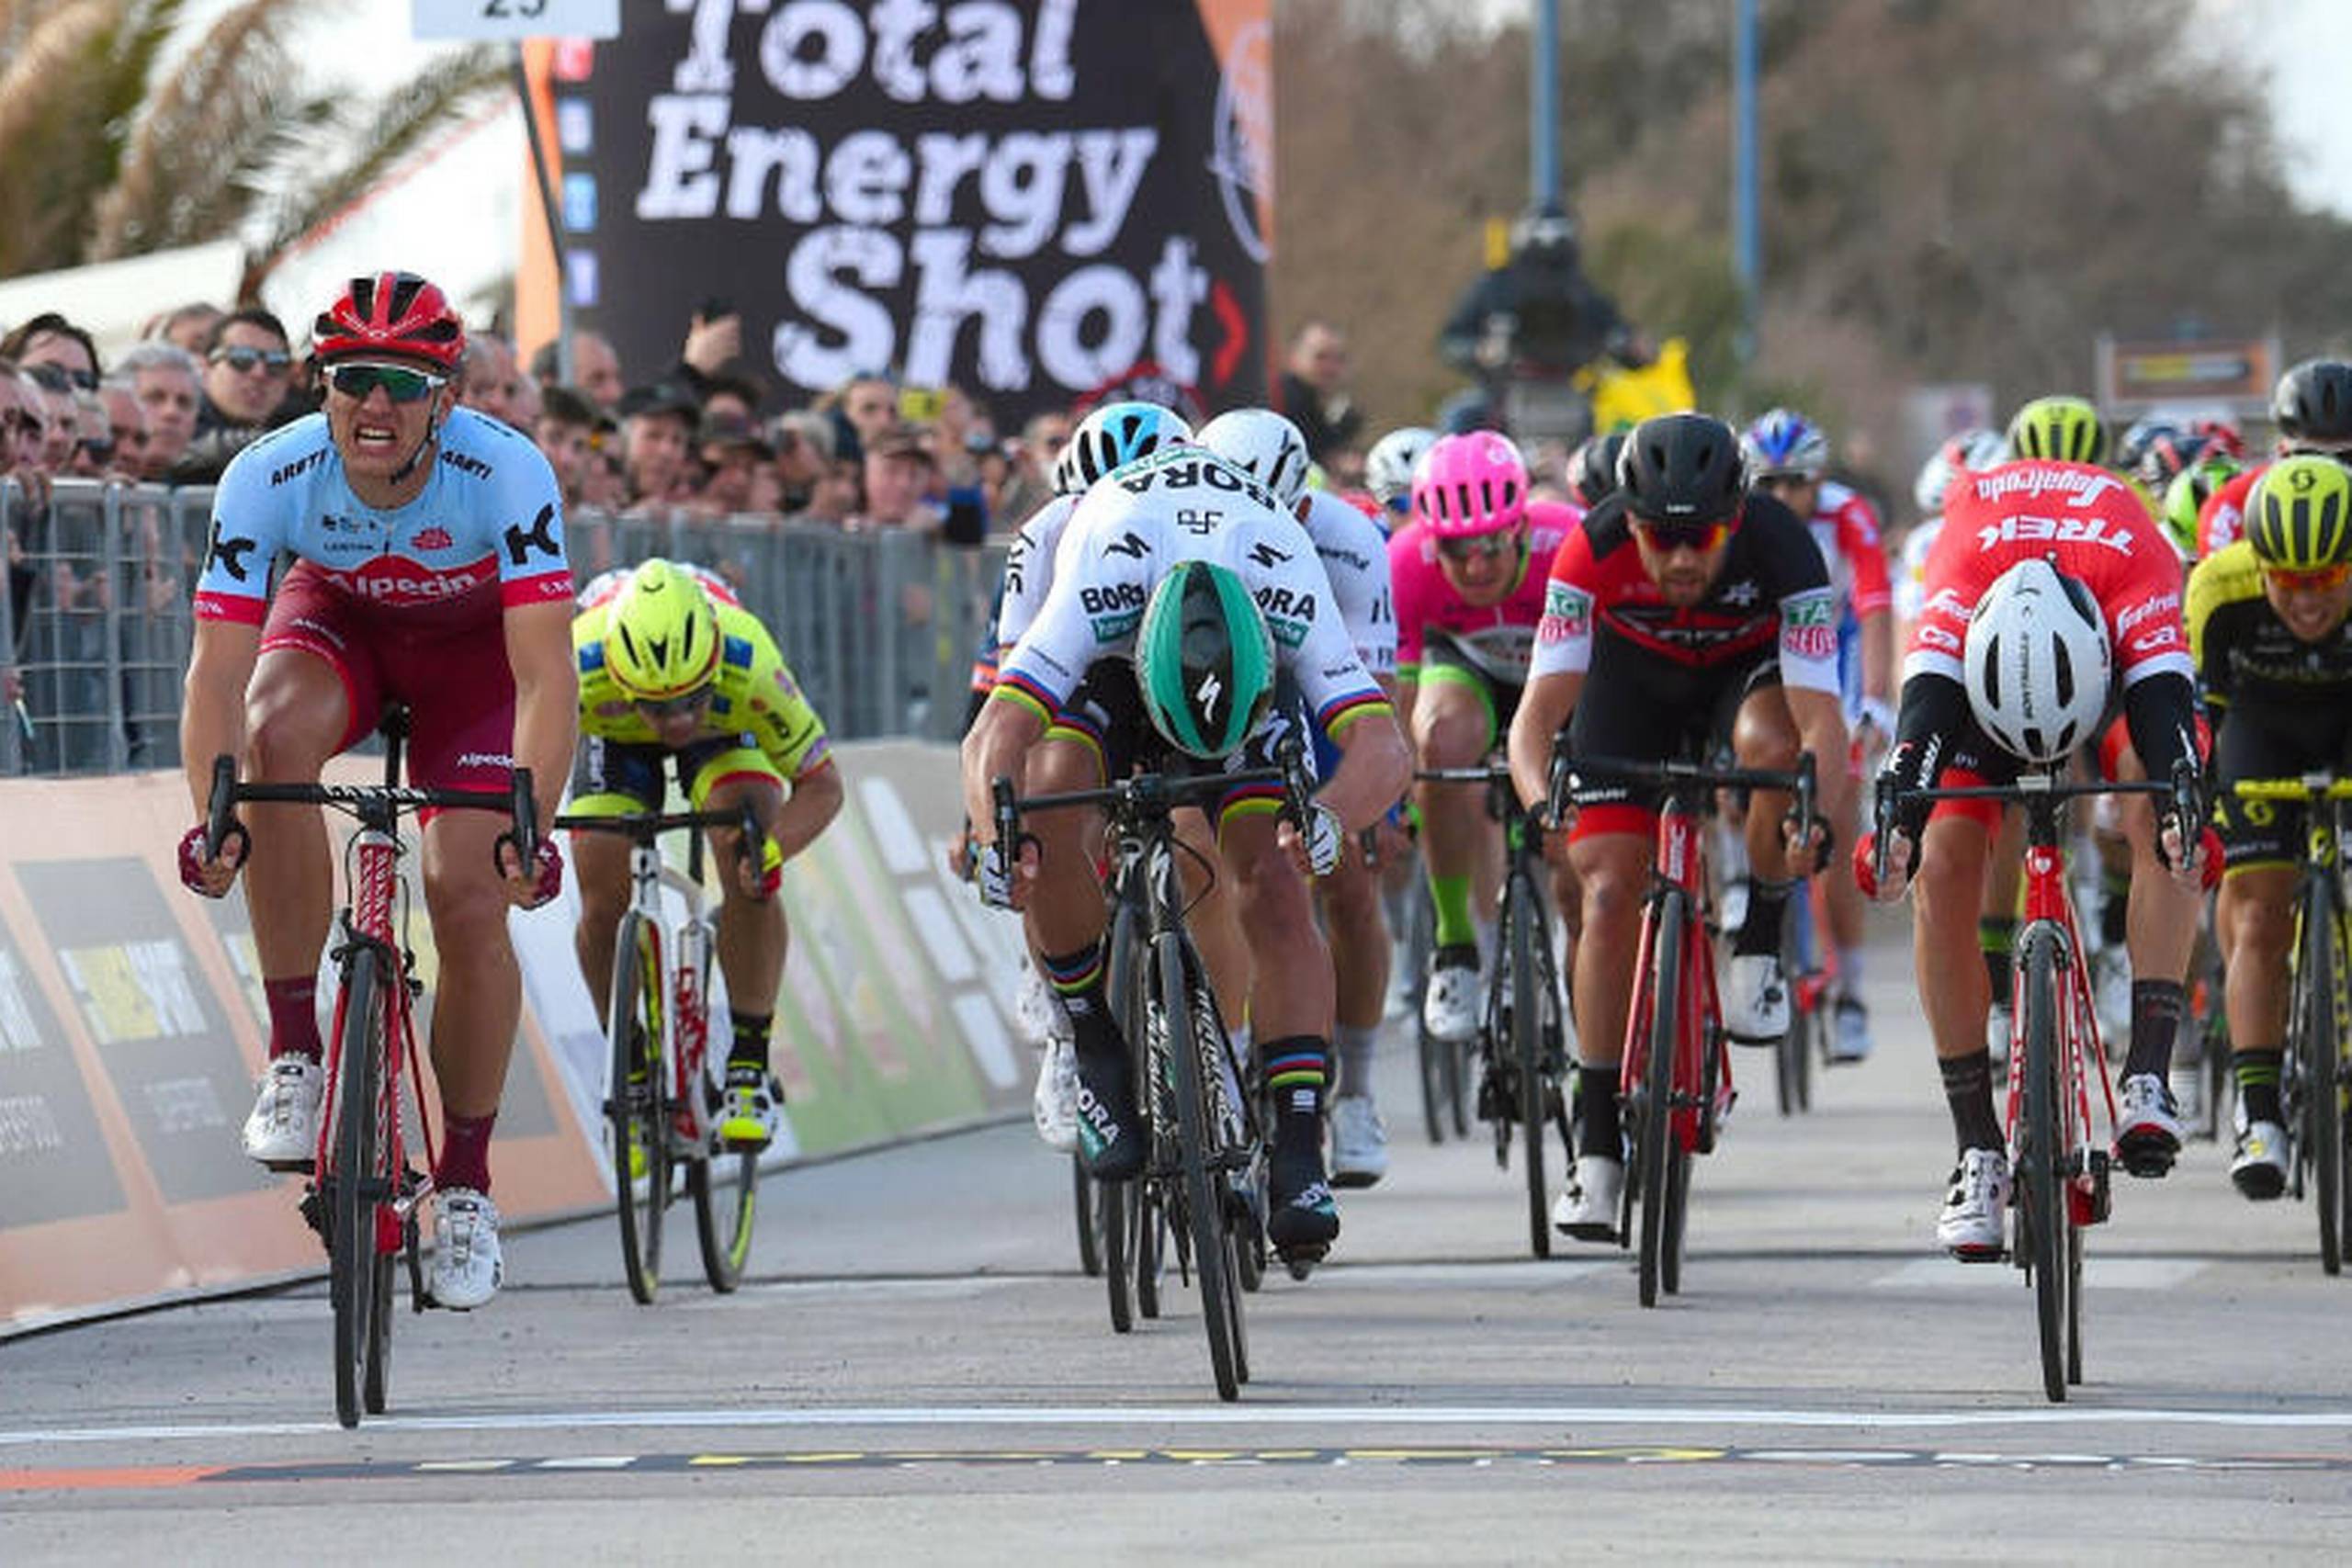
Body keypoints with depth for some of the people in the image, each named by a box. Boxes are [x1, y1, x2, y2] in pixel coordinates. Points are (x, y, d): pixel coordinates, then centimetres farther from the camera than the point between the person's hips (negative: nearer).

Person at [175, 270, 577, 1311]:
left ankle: (466, 1177, 7)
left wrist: (532, 823, -47)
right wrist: (211, 820, -44)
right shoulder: (267, 480, -30)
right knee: (278, 736, -33)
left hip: (475, 641, -1)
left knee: (471, 900, -14)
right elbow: (217, 669, -30)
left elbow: (546, 676, -36)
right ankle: (293, 1053, -22)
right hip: (339, 615, 1)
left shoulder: (508, 476, -34)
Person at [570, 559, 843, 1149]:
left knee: (749, 875, -25)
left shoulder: (749, 664, -41)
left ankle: (750, 1066, -13)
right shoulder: (578, 672, -42)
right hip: (615, 737, 1)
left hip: (728, 728, -1)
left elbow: (821, 782, -28)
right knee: (603, 901, -14)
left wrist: (772, 848, -47)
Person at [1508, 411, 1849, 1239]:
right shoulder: (1594, 551, -33)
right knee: (1610, 894, -12)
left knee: (1771, 743, -36)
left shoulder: (1782, 549, -35)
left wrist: (1818, 819, -59)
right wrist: (1542, 802, -55)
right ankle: (1597, 1147, -4)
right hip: (1632, 679, 1)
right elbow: (1539, 711, -35)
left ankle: (1758, 946, -11)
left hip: (1748, 668, -1)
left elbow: (1820, 718, -41)